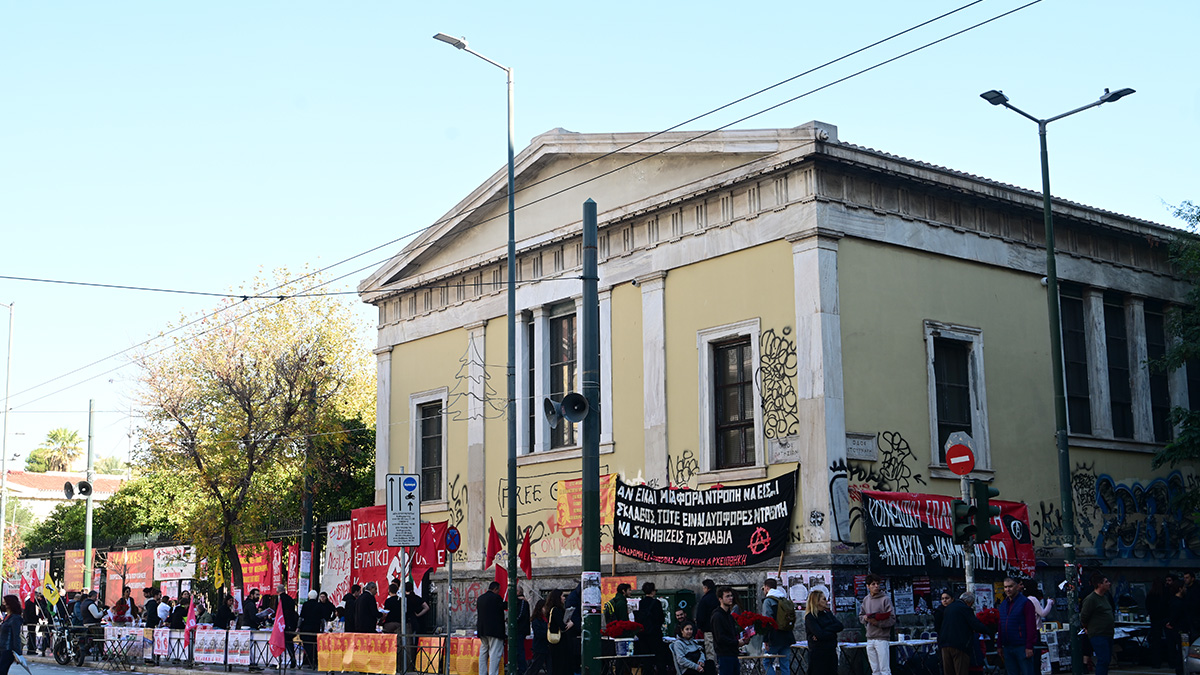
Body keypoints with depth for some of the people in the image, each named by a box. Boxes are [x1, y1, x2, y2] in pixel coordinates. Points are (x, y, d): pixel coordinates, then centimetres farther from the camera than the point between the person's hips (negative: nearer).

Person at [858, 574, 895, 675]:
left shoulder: (885, 599, -6)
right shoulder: (865, 600, 12)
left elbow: (892, 619, -9)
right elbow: (860, 616, 20)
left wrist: (877, 622, -20)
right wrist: (865, 618, -3)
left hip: (882, 638, -6)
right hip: (869, 639, 6)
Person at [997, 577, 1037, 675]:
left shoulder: (1025, 603, -7)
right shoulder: (1002, 605, 15)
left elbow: (1031, 627, -12)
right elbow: (1000, 627, 18)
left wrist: (1029, 647, -16)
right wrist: (999, 645, 12)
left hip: (1022, 647, -7)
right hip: (1007, 648, 7)